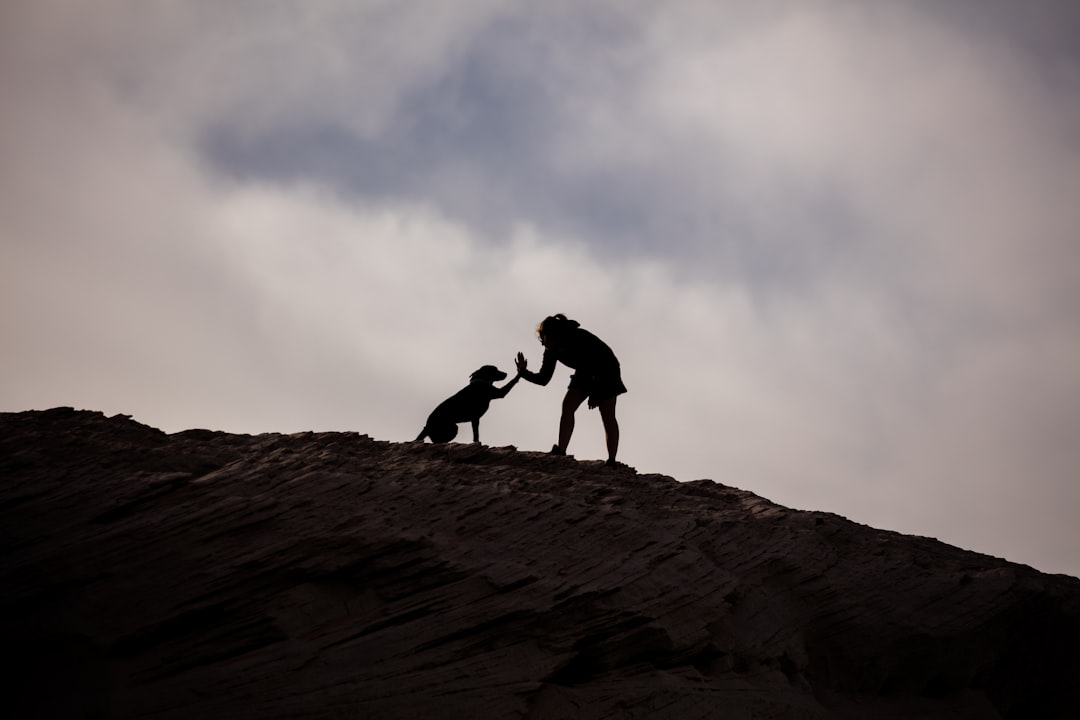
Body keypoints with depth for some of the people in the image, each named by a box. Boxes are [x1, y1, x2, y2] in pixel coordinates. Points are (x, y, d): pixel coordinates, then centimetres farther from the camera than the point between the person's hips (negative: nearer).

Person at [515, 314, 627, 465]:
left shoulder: (580, 338, -33)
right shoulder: (552, 350, -13)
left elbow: (601, 363, -26)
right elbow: (543, 379, -8)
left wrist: (596, 394, -21)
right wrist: (524, 372, -25)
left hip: (606, 370, -7)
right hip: (585, 373, 7)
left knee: (608, 417, -10)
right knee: (567, 406, -9)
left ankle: (612, 461, -10)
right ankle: (560, 452, -11)